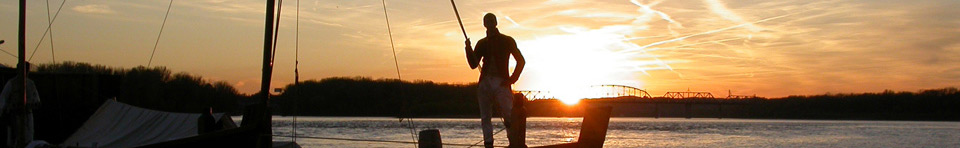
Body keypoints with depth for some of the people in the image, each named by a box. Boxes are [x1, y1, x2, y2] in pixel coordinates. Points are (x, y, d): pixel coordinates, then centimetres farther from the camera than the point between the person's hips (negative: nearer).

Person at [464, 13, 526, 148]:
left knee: (509, 115, -16)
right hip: (484, 83, 4)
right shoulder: (482, 43, 18)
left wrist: (512, 79, -5)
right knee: (485, 118, -1)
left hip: (501, 82, -4)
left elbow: (521, 61, 7)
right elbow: (473, 64, 11)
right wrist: (468, 49, -5)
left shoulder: (507, 41, 10)